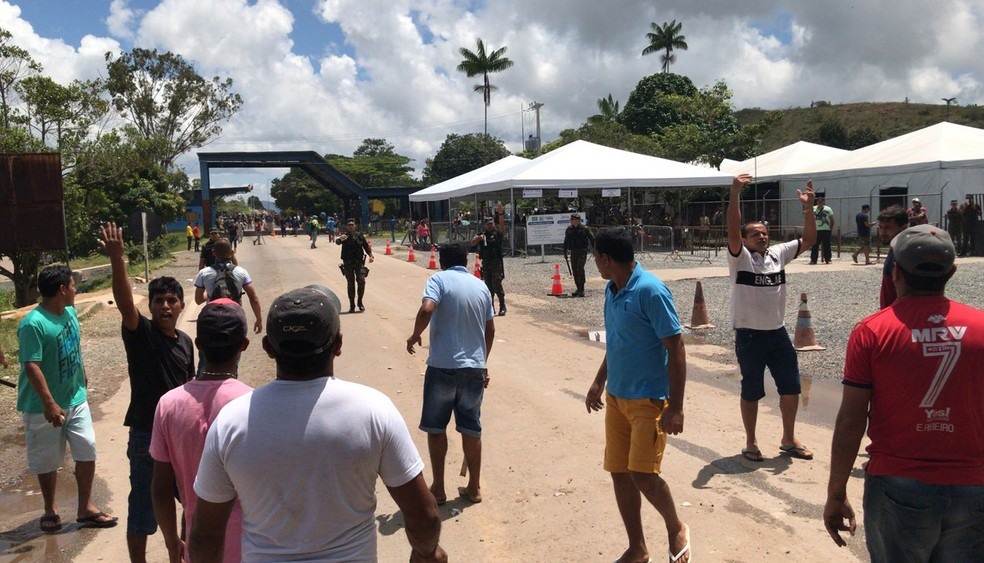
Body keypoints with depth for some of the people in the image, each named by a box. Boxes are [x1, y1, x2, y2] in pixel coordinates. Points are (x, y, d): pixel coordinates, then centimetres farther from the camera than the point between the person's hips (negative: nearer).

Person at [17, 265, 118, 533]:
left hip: (76, 399, 6)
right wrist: (50, 404, -27)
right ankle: (50, 510, 30)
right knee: (47, 461, 11)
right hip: (44, 408, -6)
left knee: (87, 451, 7)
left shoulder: (69, 312, 1)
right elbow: (32, 367, -25)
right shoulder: (32, 324, -23)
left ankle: (86, 508, 20)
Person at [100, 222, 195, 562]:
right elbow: (124, 302, -31)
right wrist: (117, 259, -46)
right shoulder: (140, 333, -12)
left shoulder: (185, 342, 3)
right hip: (146, 434, -5)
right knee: (143, 506, 6)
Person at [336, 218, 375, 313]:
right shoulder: (344, 236, -3)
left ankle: (360, 302, 6)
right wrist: (340, 239, -48)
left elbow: (366, 246, 14)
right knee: (350, 284, 2)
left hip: (359, 262, 1)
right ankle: (352, 305, 10)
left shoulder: (359, 235, 6)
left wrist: (370, 255, -2)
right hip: (348, 263, -1)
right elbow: (337, 242, -24)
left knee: (361, 281, -11)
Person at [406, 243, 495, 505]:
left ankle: (438, 487, 18)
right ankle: (474, 487, 21)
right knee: (471, 429, 13)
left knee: (436, 427, 11)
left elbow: (426, 309, -22)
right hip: (475, 367, 4)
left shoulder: (439, 279, -5)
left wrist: (414, 336, -4)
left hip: (442, 366, -4)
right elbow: (490, 329, 13)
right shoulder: (481, 286, 9)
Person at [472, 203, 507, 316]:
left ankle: (502, 307, -1)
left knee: (497, 285, -9)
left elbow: (502, 225, -19)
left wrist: (501, 214, -34)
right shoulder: (481, 234, 11)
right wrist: (479, 238, -22)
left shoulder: (498, 233, 0)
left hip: (496, 263, -4)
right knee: (488, 286, 8)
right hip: (485, 263, 4)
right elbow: (472, 243, -2)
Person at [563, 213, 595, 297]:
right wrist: (565, 252, 15)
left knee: (580, 269, -14)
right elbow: (566, 242, 18)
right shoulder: (569, 229, 8)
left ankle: (581, 290, -10)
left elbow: (592, 239, -1)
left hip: (582, 251, -5)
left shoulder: (584, 229, -5)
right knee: (575, 270, 6)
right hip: (573, 252, 5)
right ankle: (578, 288, 18)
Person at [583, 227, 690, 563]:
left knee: (642, 474, -11)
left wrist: (676, 407, -20)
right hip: (616, 397, 8)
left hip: (649, 399, -8)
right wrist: (599, 382, 24)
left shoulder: (650, 290, -18)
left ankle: (676, 529, 20)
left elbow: (676, 349, -18)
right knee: (619, 473, 9)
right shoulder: (611, 291, 6)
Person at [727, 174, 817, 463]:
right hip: (749, 335, -5)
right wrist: (735, 194, -35)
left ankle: (788, 439, 29)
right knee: (751, 391, 5)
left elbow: (809, 239, 5)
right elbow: (732, 231, -25)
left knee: (791, 387, 11)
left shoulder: (778, 253, 7)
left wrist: (808, 207, -7)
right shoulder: (740, 257, -9)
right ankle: (750, 443, 20)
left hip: (778, 332, 5)